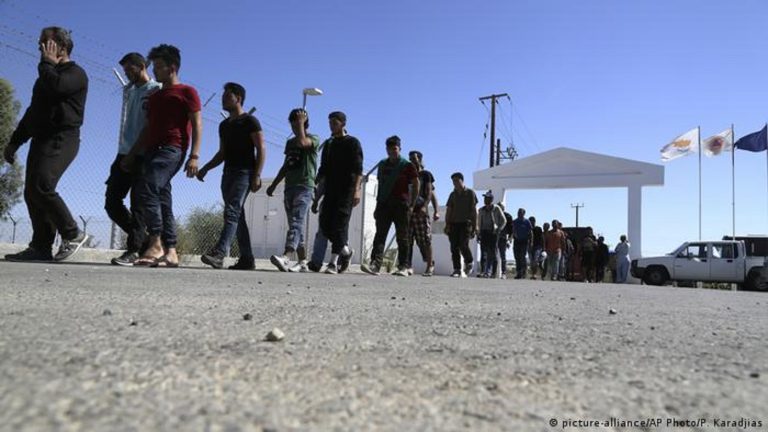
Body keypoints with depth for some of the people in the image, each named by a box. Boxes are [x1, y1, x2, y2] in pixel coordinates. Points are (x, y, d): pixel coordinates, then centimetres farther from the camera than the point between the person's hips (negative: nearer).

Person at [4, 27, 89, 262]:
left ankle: (73, 235, -13)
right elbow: (32, 111, 29)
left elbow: (55, 86, -24)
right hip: (41, 140, 9)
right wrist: (14, 142, 25)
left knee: (41, 187, -23)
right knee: (31, 192, 1)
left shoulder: (75, 73, 0)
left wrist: (47, 62, -4)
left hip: (61, 139, -9)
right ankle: (40, 247, 0)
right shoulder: (48, 74, 27)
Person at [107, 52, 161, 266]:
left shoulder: (156, 91, -3)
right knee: (112, 202, 5)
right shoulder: (127, 90, 18)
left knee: (138, 205, -6)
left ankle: (133, 249, -2)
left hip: (144, 156, -7)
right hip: (124, 154, 7)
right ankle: (142, 237, 18)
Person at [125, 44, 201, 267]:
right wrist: (131, 155, 22)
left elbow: (197, 124, -4)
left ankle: (156, 244, -23)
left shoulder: (187, 92, 6)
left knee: (146, 188, -24)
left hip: (172, 149, -8)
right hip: (153, 150, 8)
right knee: (163, 200, 1)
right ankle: (171, 252, -1)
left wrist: (194, 156, -16)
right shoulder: (154, 96, 28)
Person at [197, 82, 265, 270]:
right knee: (237, 216, 6)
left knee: (232, 212, -20)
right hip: (228, 173, 8)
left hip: (244, 172, -8)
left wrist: (257, 175, -18)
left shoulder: (250, 121, -1)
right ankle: (247, 259, 10)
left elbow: (261, 149, -8)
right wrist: (206, 168, 11)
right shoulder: (224, 125, 20)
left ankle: (219, 253, -31)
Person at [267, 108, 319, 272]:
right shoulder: (290, 142, 23)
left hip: (305, 187, -7)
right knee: (297, 225, 5)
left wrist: (301, 122, -8)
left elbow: (302, 142, -21)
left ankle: (286, 257, -37)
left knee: (296, 222, -21)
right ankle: (302, 262, 8)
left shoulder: (314, 139, 2)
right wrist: (274, 184, 20)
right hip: (289, 187, 8)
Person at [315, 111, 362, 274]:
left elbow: (358, 169, -8)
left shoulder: (352, 143, 2)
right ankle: (345, 250, 20)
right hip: (330, 190, 6)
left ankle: (334, 262, -13)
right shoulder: (328, 145, 21)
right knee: (325, 224, -1)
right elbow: (323, 169, 22)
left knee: (339, 224, -12)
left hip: (346, 190, -6)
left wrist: (356, 190, -20)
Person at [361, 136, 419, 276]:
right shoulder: (382, 165, 15)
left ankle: (403, 267, 4)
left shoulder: (407, 166, 2)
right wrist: (378, 206, 14)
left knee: (402, 237, 0)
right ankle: (375, 264, -13)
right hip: (384, 204, 4)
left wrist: (412, 205, -6)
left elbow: (416, 186, 1)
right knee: (380, 235, -7)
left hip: (401, 205, -4)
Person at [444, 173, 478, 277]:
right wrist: (447, 225, 2)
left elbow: (474, 210, 2)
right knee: (454, 247, -3)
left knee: (463, 245, -16)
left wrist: (475, 225, -5)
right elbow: (448, 210, 13)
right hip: (454, 223, 4)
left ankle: (469, 263, 10)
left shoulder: (470, 193, 5)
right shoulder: (452, 195, 16)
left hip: (466, 223, -4)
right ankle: (457, 269, 1)